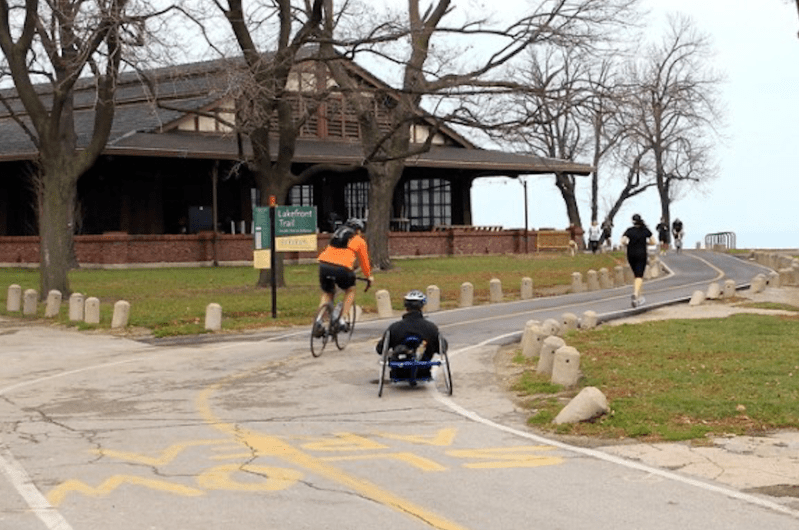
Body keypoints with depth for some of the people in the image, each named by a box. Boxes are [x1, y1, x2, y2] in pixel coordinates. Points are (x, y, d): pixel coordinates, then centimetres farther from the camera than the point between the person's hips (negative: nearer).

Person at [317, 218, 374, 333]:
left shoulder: (337, 233, 31)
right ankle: (341, 320, 12)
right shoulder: (359, 240, 18)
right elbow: (364, 261, 27)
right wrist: (369, 277, 43)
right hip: (341, 268, -4)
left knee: (327, 293, 25)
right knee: (350, 290, 23)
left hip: (324, 264, 4)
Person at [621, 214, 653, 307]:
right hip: (641, 255, -2)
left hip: (631, 255, 2)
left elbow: (623, 241, -12)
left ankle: (639, 297, 22)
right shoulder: (645, 230, 1)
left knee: (637, 276, 18)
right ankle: (635, 293, -35)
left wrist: (628, 244, 9)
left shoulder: (629, 230, 1)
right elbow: (652, 242, 3)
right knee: (639, 276, -9)